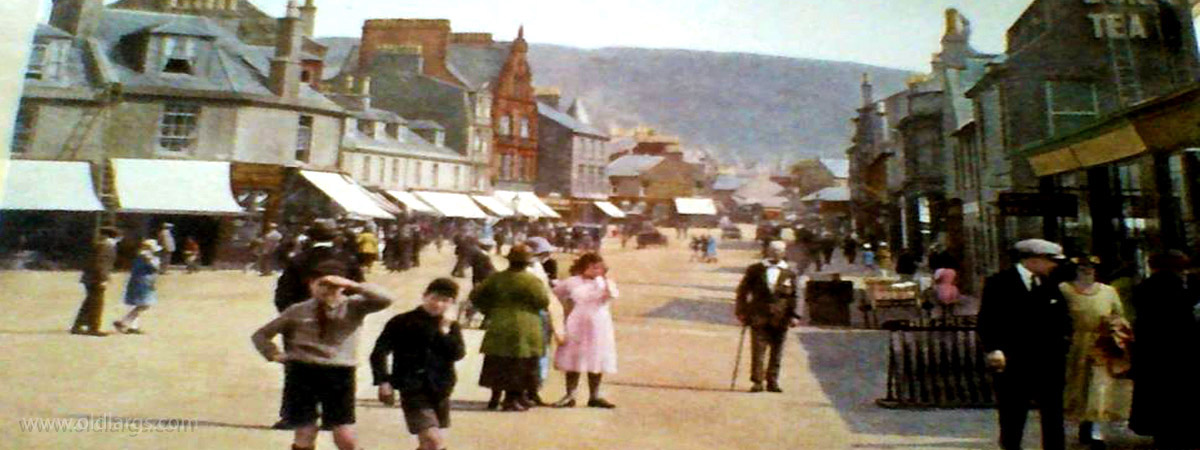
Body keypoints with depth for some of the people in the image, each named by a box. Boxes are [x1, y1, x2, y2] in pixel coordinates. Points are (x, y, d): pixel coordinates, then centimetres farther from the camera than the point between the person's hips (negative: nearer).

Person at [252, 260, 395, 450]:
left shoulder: (354, 307, -1)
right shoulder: (297, 311, 4)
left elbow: (385, 300, -19)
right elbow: (260, 335, 15)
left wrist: (353, 285, -24)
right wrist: (275, 355, 1)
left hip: (340, 375, -1)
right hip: (303, 374, 2)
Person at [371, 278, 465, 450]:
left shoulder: (451, 327, 7)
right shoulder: (403, 322, -4)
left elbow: (458, 354, -8)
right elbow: (379, 352, -5)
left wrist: (445, 330, -14)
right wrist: (383, 382, -14)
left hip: (440, 391, 5)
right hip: (413, 391, -5)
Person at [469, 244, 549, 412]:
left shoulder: (496, 278, 3)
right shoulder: (531, 280, -13)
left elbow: (475, 295, 7)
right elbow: (543, 302, -9)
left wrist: (488, 310, 15)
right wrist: (542, 287, 8)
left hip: (498, 330, 5)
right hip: (523, 332, -5)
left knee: (497, 365, 15)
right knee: (519, 366, 5)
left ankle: (495, 398, 22)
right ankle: (513, 399, 7)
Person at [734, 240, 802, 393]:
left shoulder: (790, 274, 7)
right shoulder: (755, 270, 4)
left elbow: (795, 296, 8)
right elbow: (743, 290, 6)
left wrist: (794, 315, -1)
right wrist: (741, 311, 1)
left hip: (780, 319, 1)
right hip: (759, 317, -1)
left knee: (777, 353, 8)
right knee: (758, 351, -2)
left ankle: (772, 382, 19)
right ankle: (757, 382, 5)